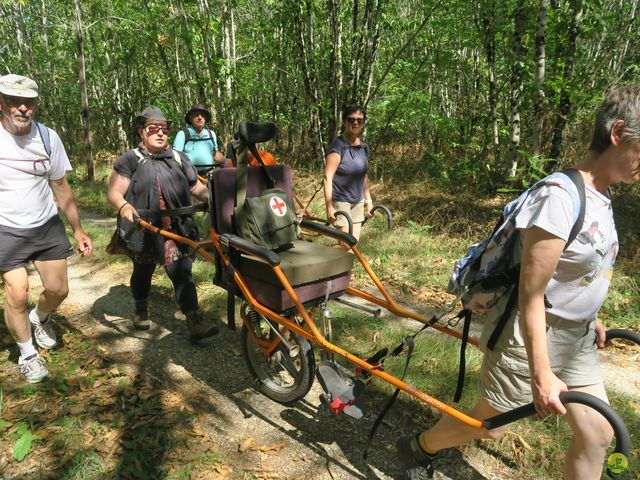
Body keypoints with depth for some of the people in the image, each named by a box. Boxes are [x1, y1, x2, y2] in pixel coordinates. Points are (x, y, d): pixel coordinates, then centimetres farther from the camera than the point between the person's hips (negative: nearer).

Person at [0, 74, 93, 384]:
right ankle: (27, 354, 17)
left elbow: (61, 187, 3)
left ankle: (40, 319, 41)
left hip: (47, 226, 3)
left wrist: (78, 230, 3)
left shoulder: (48, 137, -5)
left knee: (58, 290, 5)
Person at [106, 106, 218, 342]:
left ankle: (195, 323, -9)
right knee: (143, 272, 18)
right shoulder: (130, 159, 1)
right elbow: (114, 192, -7)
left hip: (178, 228, 1)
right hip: (144, 229, -1)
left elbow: (197, 188, 12)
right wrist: (124, 206, -29)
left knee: (182, 273, -7)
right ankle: (141, 309, 45)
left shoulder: (179, 158, 11)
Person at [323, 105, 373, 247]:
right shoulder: (338, 145, -14)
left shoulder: (364, 147, 6)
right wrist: (329, 206, -23)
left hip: (358, 202, 7)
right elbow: (328, 177, -18)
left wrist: (369, 200, 16)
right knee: (347, 244, -10)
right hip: (340, 201, -7)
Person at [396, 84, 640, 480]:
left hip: (576, 340, 9)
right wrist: (541, 375, -23)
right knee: (487, 422, 10)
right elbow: (531, 295, -26)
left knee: (598, 434, 14)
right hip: (534, 338, -8)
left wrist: (590, 316, 25)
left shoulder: (601, 198, 2)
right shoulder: (561, 198, -27)